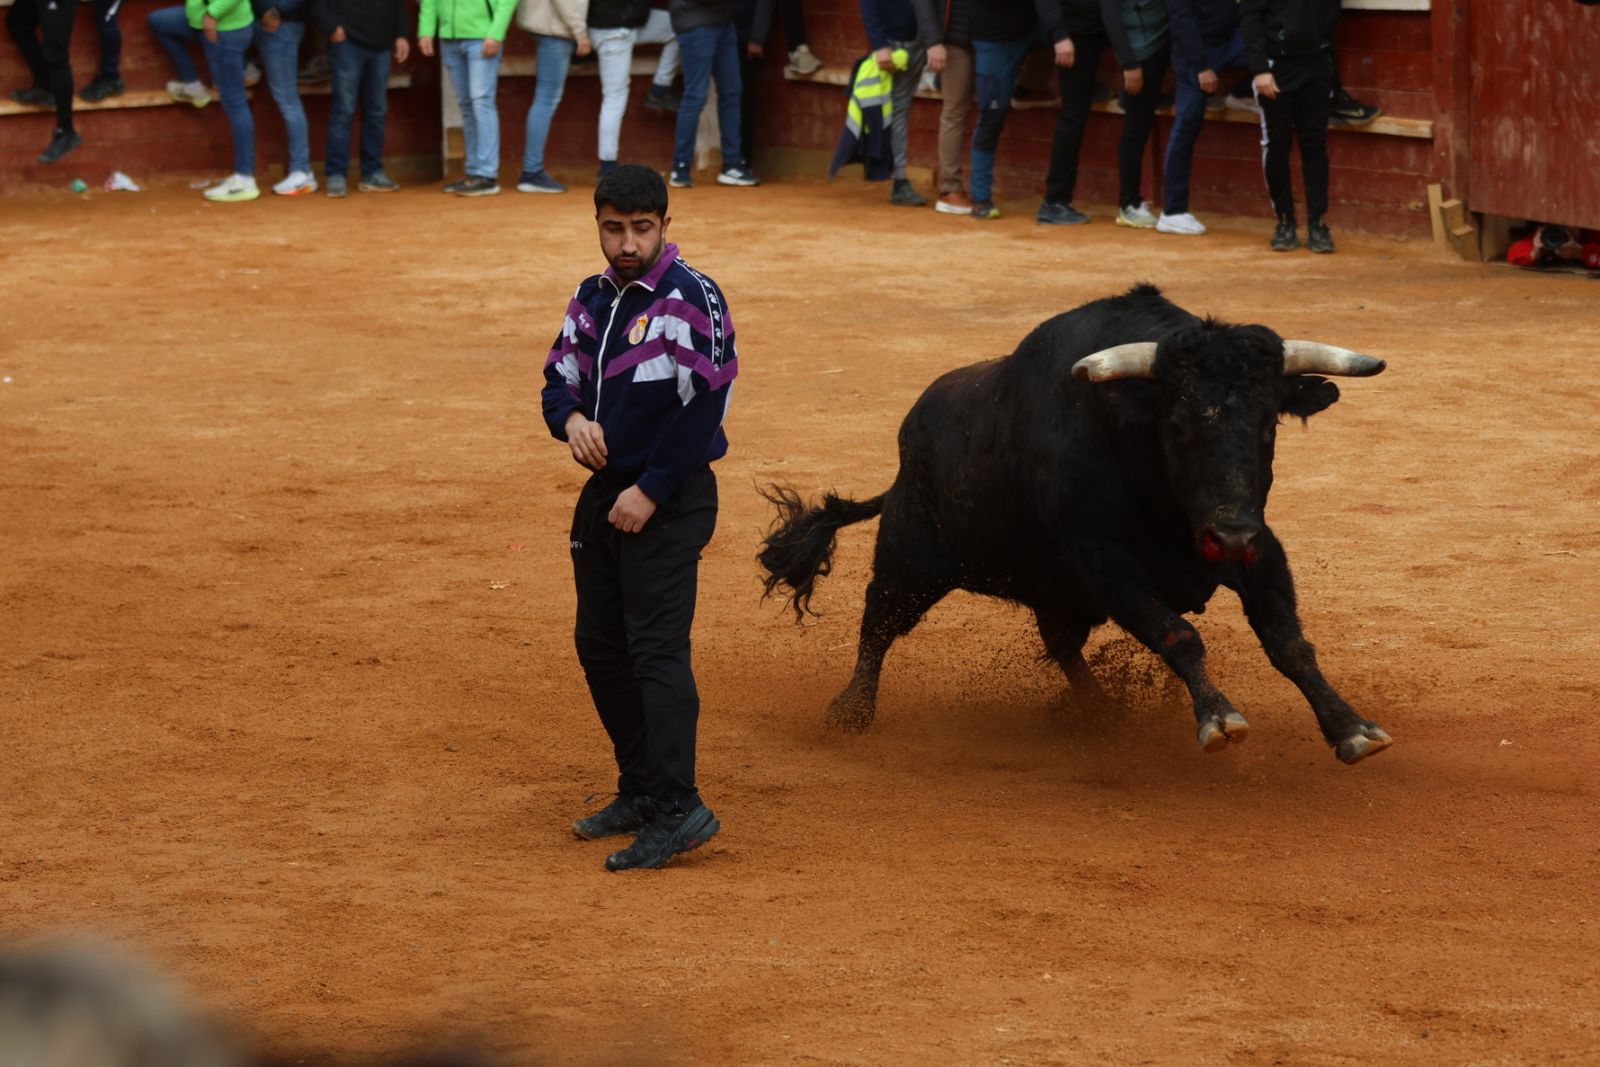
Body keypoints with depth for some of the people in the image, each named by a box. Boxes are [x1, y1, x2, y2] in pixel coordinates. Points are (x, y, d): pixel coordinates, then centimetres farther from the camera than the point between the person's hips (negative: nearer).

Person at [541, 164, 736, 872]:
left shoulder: (692, 300, -12)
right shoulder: (593, 299, 11)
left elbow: (703, 406, -16)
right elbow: (559, 378, 16)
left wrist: (650, 491, -18)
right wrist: (570, 418, -8)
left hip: (670, 500, -8)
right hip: (604, 491, 8)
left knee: (657, 648, -15)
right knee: (600, 646, 12)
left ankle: (677, 810, -19)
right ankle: (640, 791, 24)